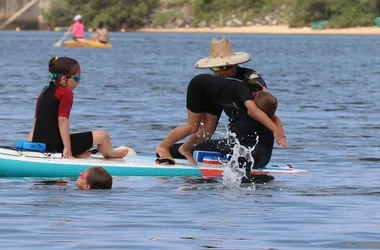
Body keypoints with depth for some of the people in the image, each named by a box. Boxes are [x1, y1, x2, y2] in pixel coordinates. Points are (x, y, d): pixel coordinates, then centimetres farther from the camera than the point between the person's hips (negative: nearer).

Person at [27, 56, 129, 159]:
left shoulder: (45, 91, 15)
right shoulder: (66, 93, -10)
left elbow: (36, 120, 17)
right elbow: (62, 119, -19)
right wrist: (67, 149, -22)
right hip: (56, 145, -9)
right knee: (103, 136, 6)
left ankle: (78, 154, 21)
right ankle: (109, 154, 35)